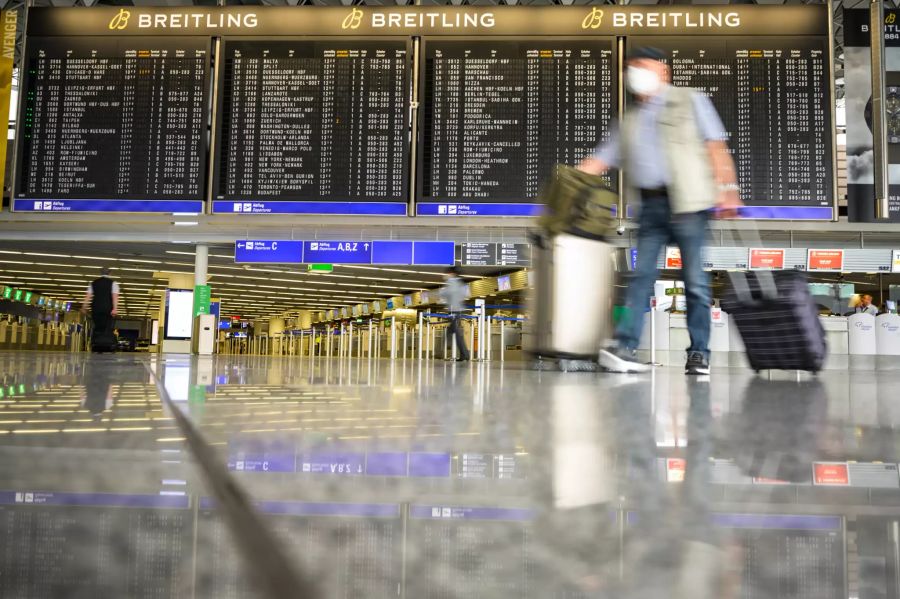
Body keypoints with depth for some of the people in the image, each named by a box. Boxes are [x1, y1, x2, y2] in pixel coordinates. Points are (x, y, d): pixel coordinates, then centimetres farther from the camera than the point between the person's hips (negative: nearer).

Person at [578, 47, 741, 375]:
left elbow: (716, 145, 2)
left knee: (695, 279, -3)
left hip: (686, 202, -4)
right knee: (641, 275, -4)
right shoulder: (631, 120, 22)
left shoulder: (690, 100, 10)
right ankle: (625, 348, -9)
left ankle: (699, 353, 3)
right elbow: (600, 160, 18)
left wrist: (728, 188, -8)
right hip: (651, 205, 4)